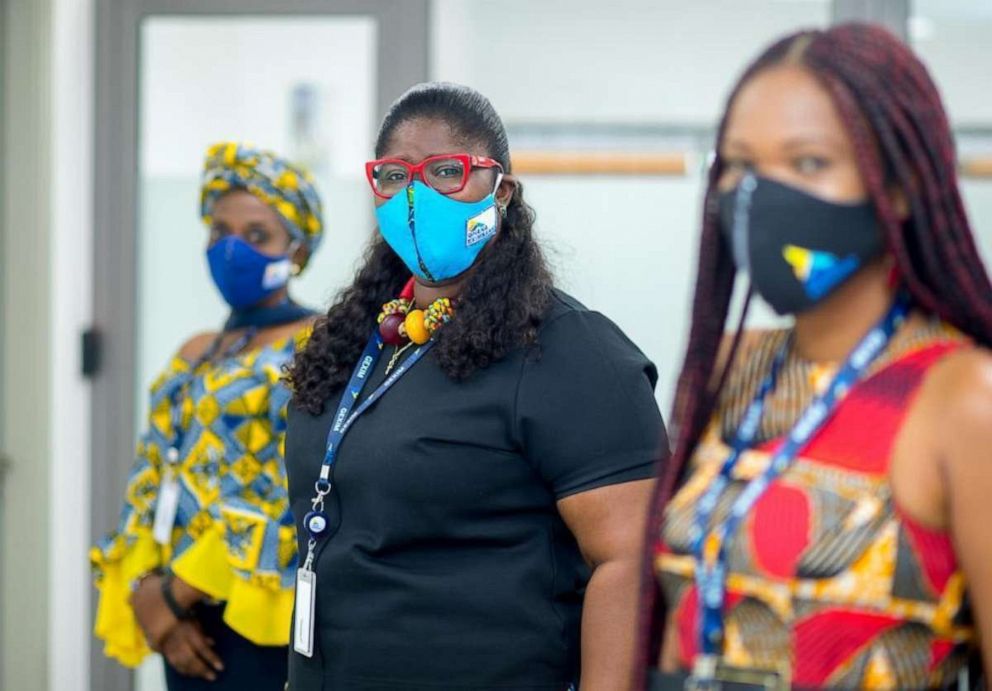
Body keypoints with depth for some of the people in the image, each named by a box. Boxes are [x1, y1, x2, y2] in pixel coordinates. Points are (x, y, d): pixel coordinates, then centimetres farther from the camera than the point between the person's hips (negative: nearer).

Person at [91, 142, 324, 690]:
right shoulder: (195, 356, 18)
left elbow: (303, 502, -16)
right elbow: (149, 486, 13)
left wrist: (174, 594, -14)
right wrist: (148, 594, -5)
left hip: (263, 623, -7)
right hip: (192, 626, 7)